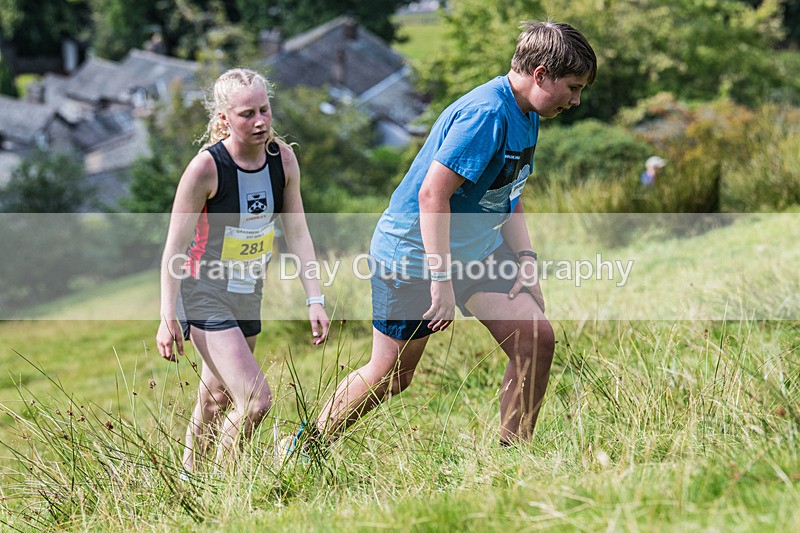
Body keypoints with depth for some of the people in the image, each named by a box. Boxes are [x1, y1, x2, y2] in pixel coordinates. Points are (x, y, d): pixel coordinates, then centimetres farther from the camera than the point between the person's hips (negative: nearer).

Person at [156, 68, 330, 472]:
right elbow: (175, 247, -15)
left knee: (217, 400, 18)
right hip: (204, 296, -6)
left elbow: (297, 234, 3)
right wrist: (168, 318, -16)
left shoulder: (282, 158, -5)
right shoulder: (206, 167, -21)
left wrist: (314, 299, -1)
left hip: (248, 296, 6)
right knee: (255, 400, -16)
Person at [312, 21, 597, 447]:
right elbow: (432, 194, -30)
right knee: (390, 376, 2)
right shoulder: (485, 114, -26)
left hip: (477, 250, 9)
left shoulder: (525, 115, 6)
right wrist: (441, 279, -30)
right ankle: (308, 447, 24)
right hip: (414, 253, -9)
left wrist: (524, 257, 6)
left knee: (536, 338, -5)